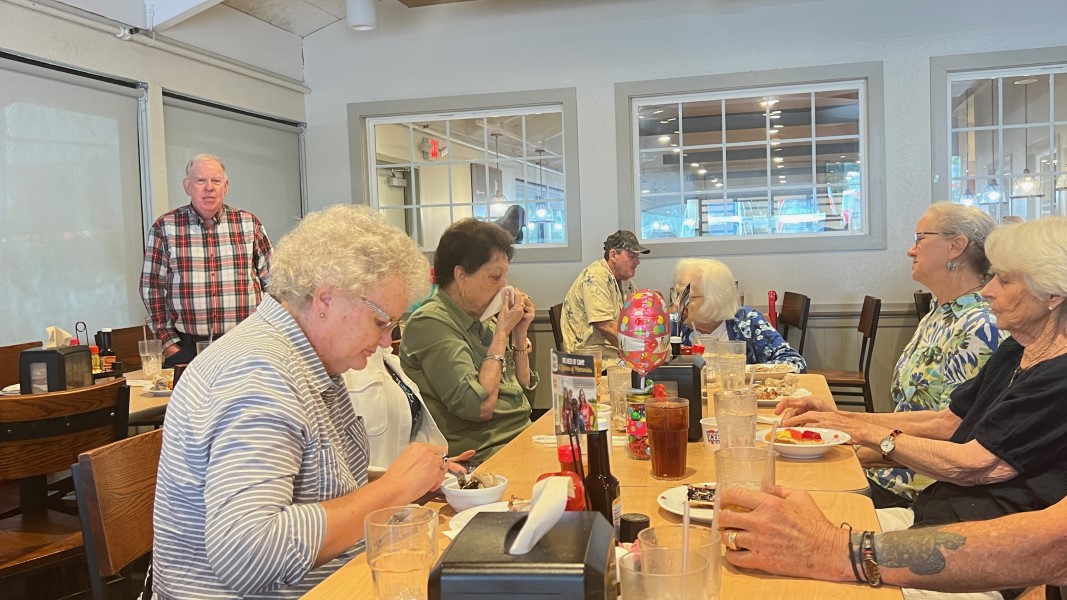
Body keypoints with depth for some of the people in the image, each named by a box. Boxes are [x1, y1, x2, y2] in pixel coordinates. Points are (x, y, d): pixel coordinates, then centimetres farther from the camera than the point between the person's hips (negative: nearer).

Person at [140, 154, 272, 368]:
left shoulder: (249, 224, 6)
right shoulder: (165, 227, 3)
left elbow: (272, 281, 8)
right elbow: (152, 287, 5)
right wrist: (168, 342, 0)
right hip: (186, 348, 0)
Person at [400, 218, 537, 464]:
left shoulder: (483, 318, 10)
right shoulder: (431, 324, -13)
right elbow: (480, 407, -22)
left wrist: (520, 335, 3)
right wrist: (501, 333, -14)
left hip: (522, 436, 8)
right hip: (482, 455, -8)